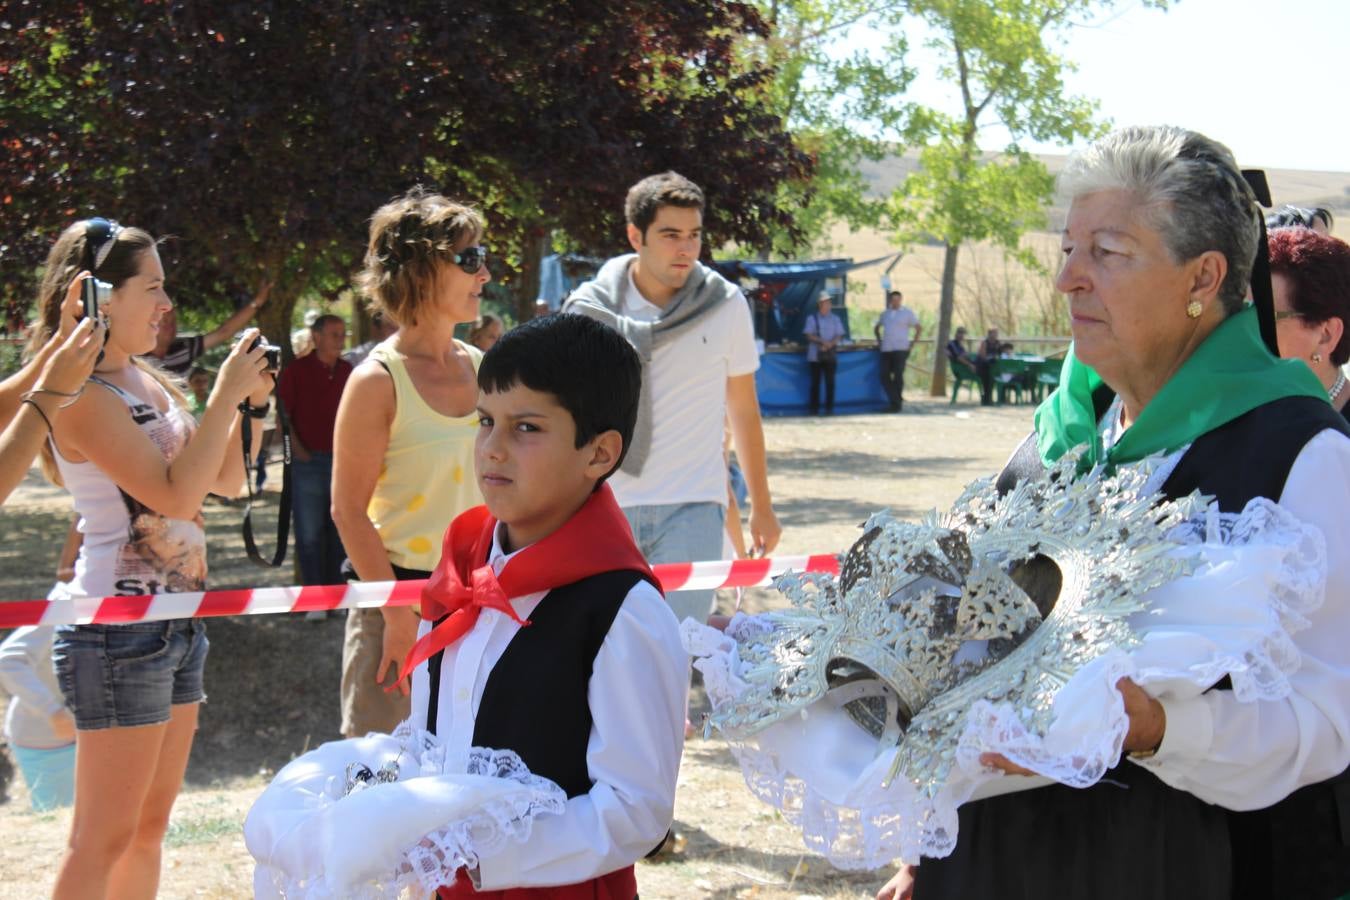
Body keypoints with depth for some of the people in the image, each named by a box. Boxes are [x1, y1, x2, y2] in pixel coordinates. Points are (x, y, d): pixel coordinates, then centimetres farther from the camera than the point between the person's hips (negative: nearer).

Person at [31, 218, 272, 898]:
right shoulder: (83, 396, -15)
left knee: (150, 823, 15)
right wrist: (225, 396, -17)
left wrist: (250, 401, 5)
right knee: (104, 838, -4)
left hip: (175, 623, 9)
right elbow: (177, 494, -23)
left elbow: (227, 480, 18)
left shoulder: (149, 380, 11)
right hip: (117, 629, -9)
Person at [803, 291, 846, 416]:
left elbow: (839, 336, 3)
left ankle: (829, 408, 4)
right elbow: (808, 335, -6)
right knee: (815, 382, 0)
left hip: (830, 354, 1)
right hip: (815, 355, -1)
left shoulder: (835, 319, 9)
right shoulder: (812, 318, 3)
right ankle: (814, 409, 4)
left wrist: (830, 344, -15)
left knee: (830, 382, 0)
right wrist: (822, 341, -18)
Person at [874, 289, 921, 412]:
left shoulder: (907, 313, 4)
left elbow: (919, 329, 3)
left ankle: (897, 403, 5)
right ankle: (895, 401, 9)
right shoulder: (885, 313, 16)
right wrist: (879, 341, 16)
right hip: (886, 350, 5)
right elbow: (877, 328, 30)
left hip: (900, 350, -5)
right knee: (884, 376, -1)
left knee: (898, 376, -5)